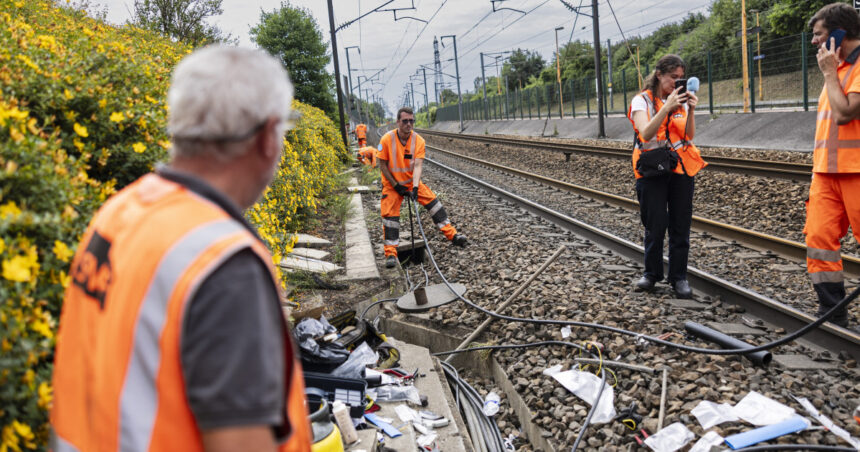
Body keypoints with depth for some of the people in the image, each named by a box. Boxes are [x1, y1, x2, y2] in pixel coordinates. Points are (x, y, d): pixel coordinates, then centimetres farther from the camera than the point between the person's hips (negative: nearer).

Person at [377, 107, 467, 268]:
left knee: (433, 201, -5)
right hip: (392, 184, -2)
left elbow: (418, 165, -20)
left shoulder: (418, 140, -13)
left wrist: (415, 186, -32)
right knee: (390, 215, -10)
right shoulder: (387, 139, -18)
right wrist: (396, 185, -14)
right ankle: (391, 253, -4)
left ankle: (452, 234, 5)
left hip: (412, 182, 2)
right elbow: (382, 165, -12)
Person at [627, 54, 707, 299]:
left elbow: (689, 135, 0)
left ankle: (678, 277, 12)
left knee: (680, 226, 3)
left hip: (681, 169, 4)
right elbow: (646, 133, -19)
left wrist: (690, 110, -15)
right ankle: (652, 273, 15)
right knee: (655, 225, -4)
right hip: (652, 170, -4)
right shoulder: (642, 100, -2)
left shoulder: (681, 100, 11)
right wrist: (668, 107, -26)